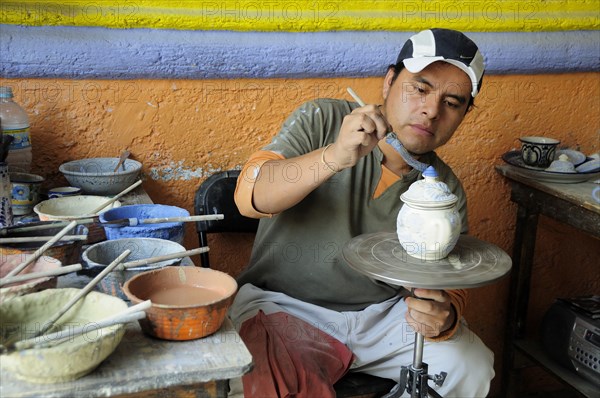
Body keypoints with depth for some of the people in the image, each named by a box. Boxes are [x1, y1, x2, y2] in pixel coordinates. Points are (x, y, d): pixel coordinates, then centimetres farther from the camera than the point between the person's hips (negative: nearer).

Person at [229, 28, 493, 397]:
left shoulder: (447, 191, 1)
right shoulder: (323, 120, -9)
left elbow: (449, 286, 2)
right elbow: (251, 197, -22)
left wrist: (444, 318, -23)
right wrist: (336, 157, -38)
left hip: (384, 312, 5)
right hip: (284, 306, -4)